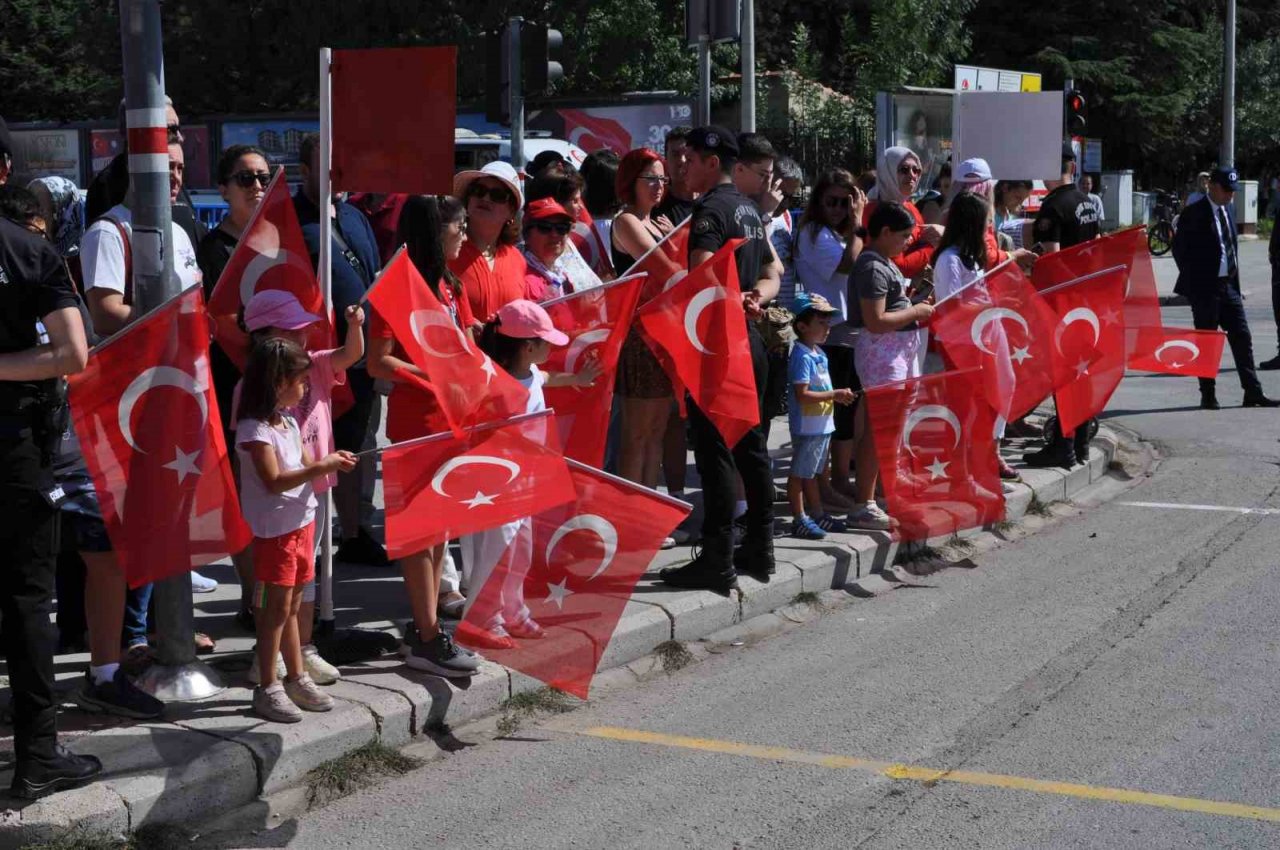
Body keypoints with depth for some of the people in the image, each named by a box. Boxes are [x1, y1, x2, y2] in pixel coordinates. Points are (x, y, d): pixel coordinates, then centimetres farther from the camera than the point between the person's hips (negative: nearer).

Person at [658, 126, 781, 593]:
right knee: (751, 446, 14)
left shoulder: (710, 210, -14)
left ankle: (717, 562, -6)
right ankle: (759, 549, 21)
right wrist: (754, 299, 5)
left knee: (716, 452, -7)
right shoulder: (748, 208, 16)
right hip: (751, 341, 9)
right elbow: (772, 271, 22)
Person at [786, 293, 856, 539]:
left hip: (822, 425, 10)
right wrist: (834, 395, -21)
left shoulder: (819, 353, 11)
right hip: (807, 426, -10)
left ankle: (817, 515, 29)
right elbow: (802, 395, -25)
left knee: (812, 472, 19)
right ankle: (800, 520, 4)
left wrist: (838, 396, 9)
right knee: (799, 473, -1)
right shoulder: (802, 356, -19)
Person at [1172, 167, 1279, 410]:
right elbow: (1179, 247, -9)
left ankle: (1253, 393, 6)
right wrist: (1192, 279, -9)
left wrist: (1235, 275, 12)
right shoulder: (1194, 213, -10)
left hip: (1229, 285, 7)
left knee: (1242, 338, 4)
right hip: (1204, 288, -7)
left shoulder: (1229, 210, 12)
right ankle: (1208, 396, 9)